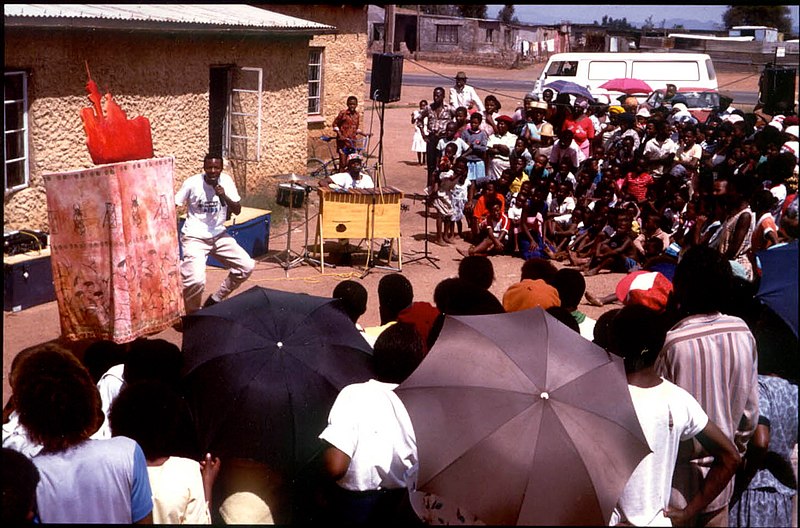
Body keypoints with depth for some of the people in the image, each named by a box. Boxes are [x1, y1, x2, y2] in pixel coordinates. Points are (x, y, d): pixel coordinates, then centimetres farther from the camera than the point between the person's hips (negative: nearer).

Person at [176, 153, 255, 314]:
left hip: (219, 235, 5)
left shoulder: (226, 181, -3)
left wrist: (225, 196, -22)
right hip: (194, 238, -5)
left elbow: (237, 210, -4)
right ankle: (192, 313, 5)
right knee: (196, 280, -25)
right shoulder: (192, 183, -13)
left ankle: (215, 300, 16)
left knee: (247, 266, -3)